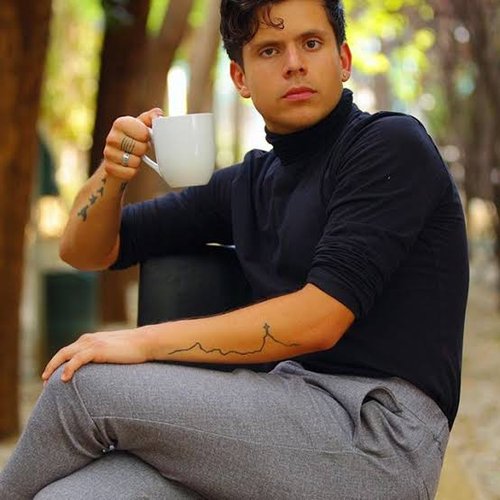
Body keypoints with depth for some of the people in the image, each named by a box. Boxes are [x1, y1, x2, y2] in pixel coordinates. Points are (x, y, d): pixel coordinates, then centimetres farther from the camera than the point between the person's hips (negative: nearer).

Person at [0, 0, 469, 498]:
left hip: (379, 433, -5)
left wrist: (145, 341, -13)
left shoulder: (392, 144, -3)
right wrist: (112, 173, 0)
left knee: (87, 385, -15)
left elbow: (319, 318, -15)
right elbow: (87, 251, 21)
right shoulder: (247, 185, 17)